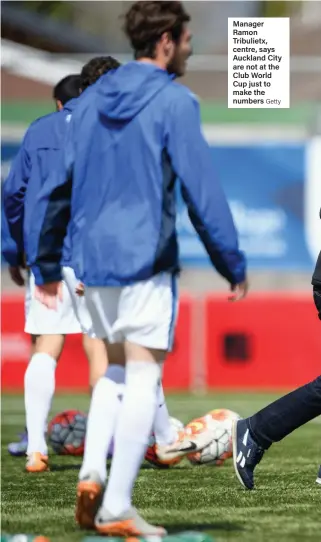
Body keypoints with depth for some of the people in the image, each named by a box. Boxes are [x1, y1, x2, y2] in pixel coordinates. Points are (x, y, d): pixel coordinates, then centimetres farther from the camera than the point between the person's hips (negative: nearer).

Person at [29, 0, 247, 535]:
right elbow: (202, 189, -12)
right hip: (147, 261, -6)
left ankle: (92, 473, 2)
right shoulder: (174, 102, -8)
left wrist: (46, 265, 20)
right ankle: (116, 508, -4)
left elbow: (58, 186, 14)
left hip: (95, 260, 6)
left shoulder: (92, 104, 12)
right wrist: (234, 266, -6)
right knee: (143, 379, -2)